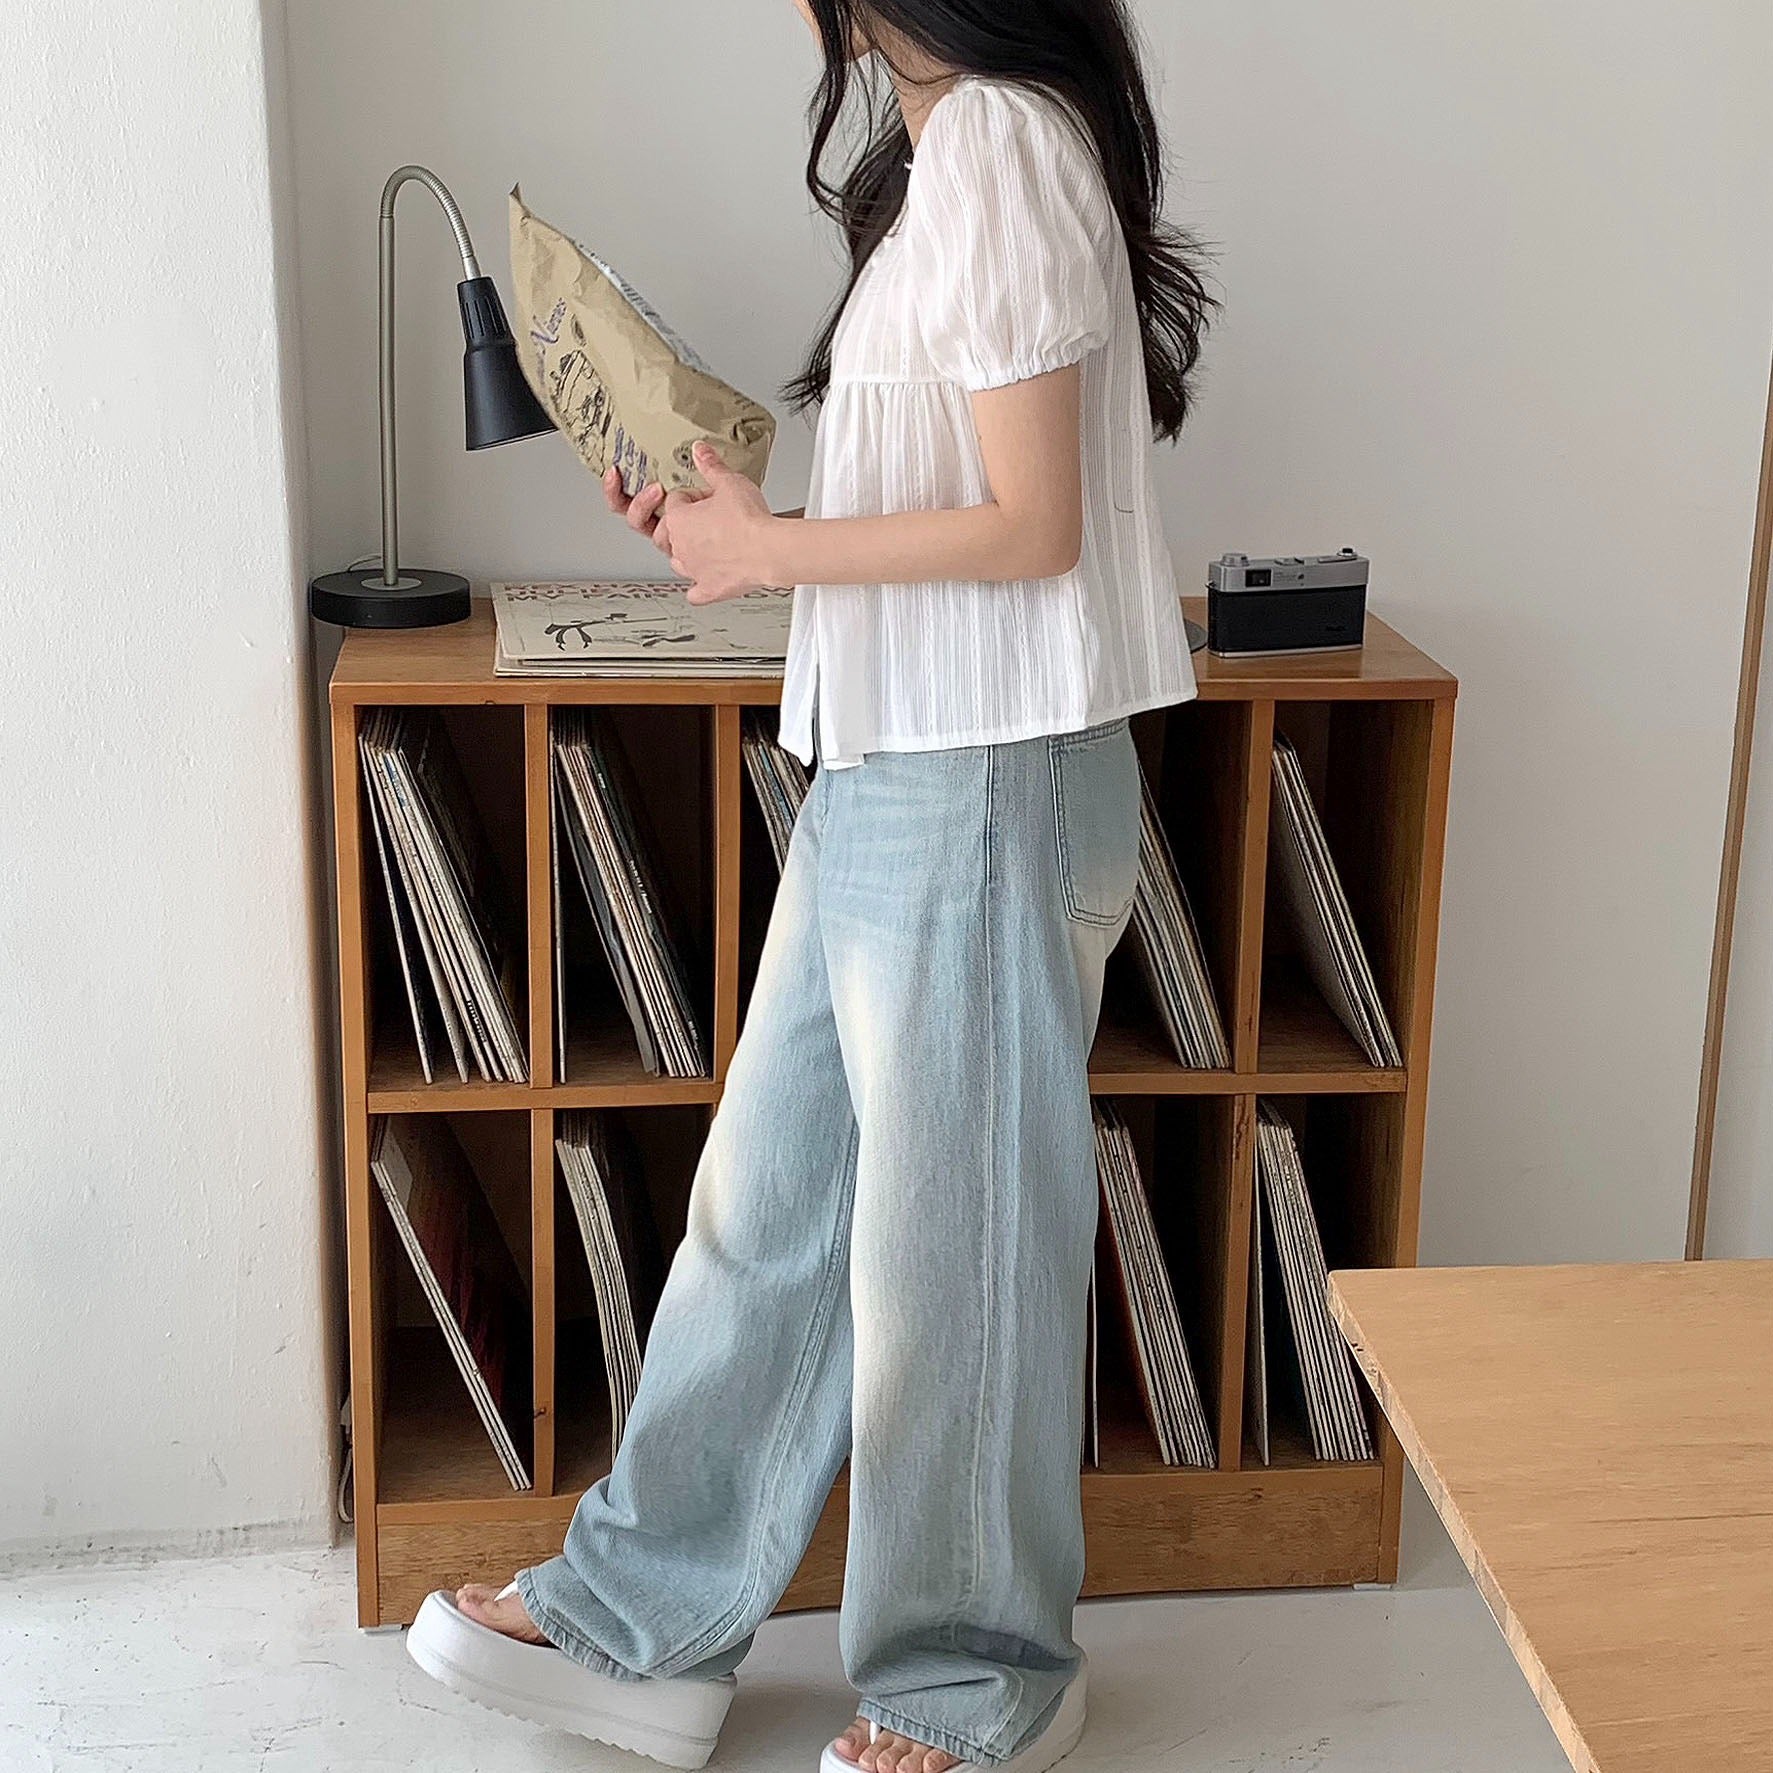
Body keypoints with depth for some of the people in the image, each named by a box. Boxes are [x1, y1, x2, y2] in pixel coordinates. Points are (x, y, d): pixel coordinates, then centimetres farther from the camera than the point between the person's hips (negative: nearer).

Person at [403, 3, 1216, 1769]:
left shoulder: (1003, 146, -15)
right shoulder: (947, 149, 15)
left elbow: (1031, 525, -19)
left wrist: (774, 549, -9)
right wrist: (730, 519, 9)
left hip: (985, 791, -10)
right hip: (885, 780, 10)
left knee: (947, 1243, 4)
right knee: (766, 1204, 15)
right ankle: (640, 1627, 29)